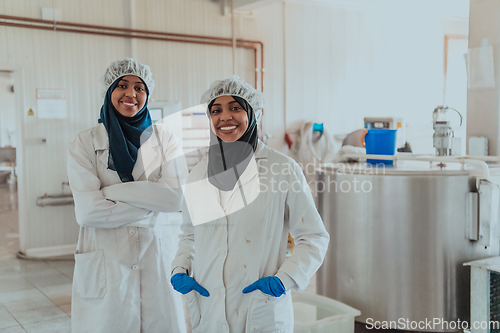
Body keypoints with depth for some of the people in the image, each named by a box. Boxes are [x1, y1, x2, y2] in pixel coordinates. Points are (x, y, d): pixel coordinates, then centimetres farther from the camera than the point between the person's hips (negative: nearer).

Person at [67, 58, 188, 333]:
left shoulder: (165, 140, 3)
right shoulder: (85, 144, -1)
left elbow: (178, 196, -12)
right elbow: (87, 211, -13)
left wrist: (113, 190, -13)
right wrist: (153, 203, -12)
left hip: (157, 260, 1)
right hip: (106, 266, -1)